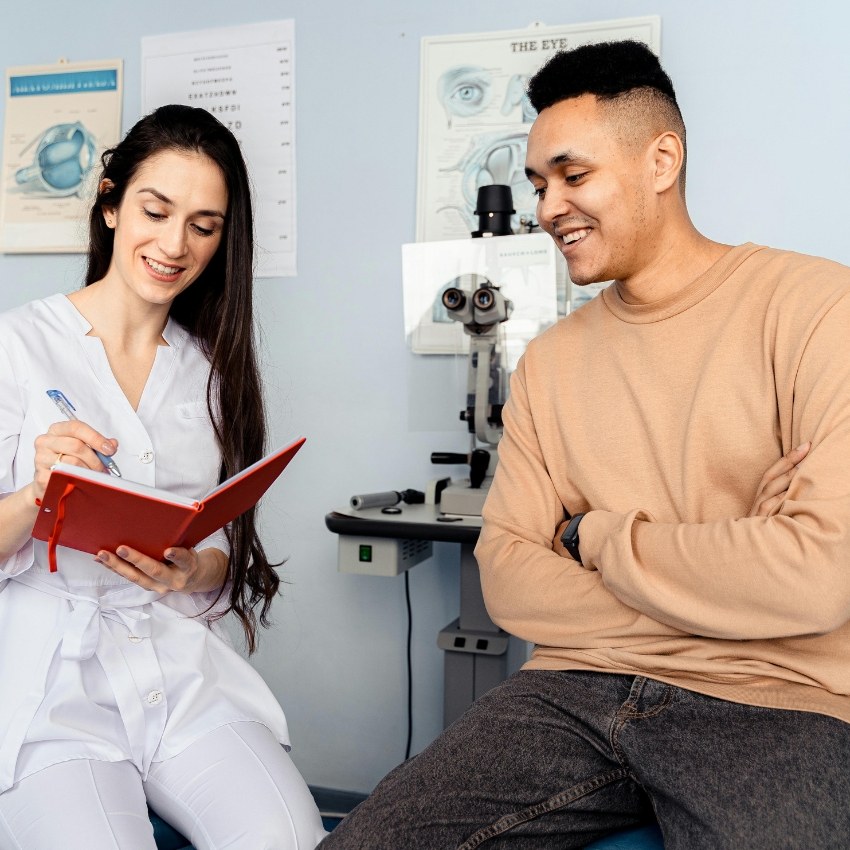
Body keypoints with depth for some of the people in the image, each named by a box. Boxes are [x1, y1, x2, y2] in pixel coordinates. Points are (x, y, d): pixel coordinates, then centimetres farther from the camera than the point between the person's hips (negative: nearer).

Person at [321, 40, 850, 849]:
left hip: (772, 703, -3)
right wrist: (723, 577, -10)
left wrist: (593, 535, -3)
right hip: (575, 691, 4)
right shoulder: (548, 363, 12)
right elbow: (506, 577, 4)